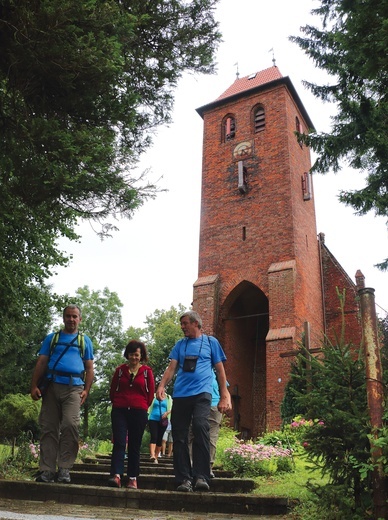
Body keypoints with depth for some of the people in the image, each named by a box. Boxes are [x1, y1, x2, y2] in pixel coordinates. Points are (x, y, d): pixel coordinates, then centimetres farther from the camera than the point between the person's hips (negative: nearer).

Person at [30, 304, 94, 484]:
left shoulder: (85, 340, 16)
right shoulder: (51, 338, 16)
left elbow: (89, 368, 13)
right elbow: (41, 363, 10)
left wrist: (86, 390, 0)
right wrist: (34, 386, -2)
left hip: (74, 388, -1)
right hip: (52, 386, 1)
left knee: (71, 425, -16)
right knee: (49, 429, 1)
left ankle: (64, 469, -7)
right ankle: (47, 470, 6)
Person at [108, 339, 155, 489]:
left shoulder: (147, 371, 5)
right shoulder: (120, 370, 9)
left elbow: (151, 393, 8)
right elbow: (112, 391, 15)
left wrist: (142, 407, 9)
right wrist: (118, 404, 12)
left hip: (139, 412, -1)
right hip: (119, 411, 1)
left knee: (135, 446, 4)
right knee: (119, 443, -10)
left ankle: (132, 478, 8)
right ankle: (116, 475, -17)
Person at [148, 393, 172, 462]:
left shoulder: (168, 398, 7)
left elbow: (171, 408, 3)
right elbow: (150, 407, 10)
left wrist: (167, 412, -15)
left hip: (163, 421, 2)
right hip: (153, 419, -2)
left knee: (159, 439, 4)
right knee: (153, 437, -15)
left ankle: (156, 457, 12)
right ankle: (152, 455, -26)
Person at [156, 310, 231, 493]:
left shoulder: (211, 342, 10)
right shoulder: (180, 344, 17)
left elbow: (220, 370, 11)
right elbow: (172, 367, 9)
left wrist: (224, 397, 5)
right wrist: (161, 386, -10)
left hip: (201, 393, -3)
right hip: (180, 395, 4)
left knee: (200, 428, -24)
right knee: (179, 437, 1)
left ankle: (201, 476, -19)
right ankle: (184, 479, 9)